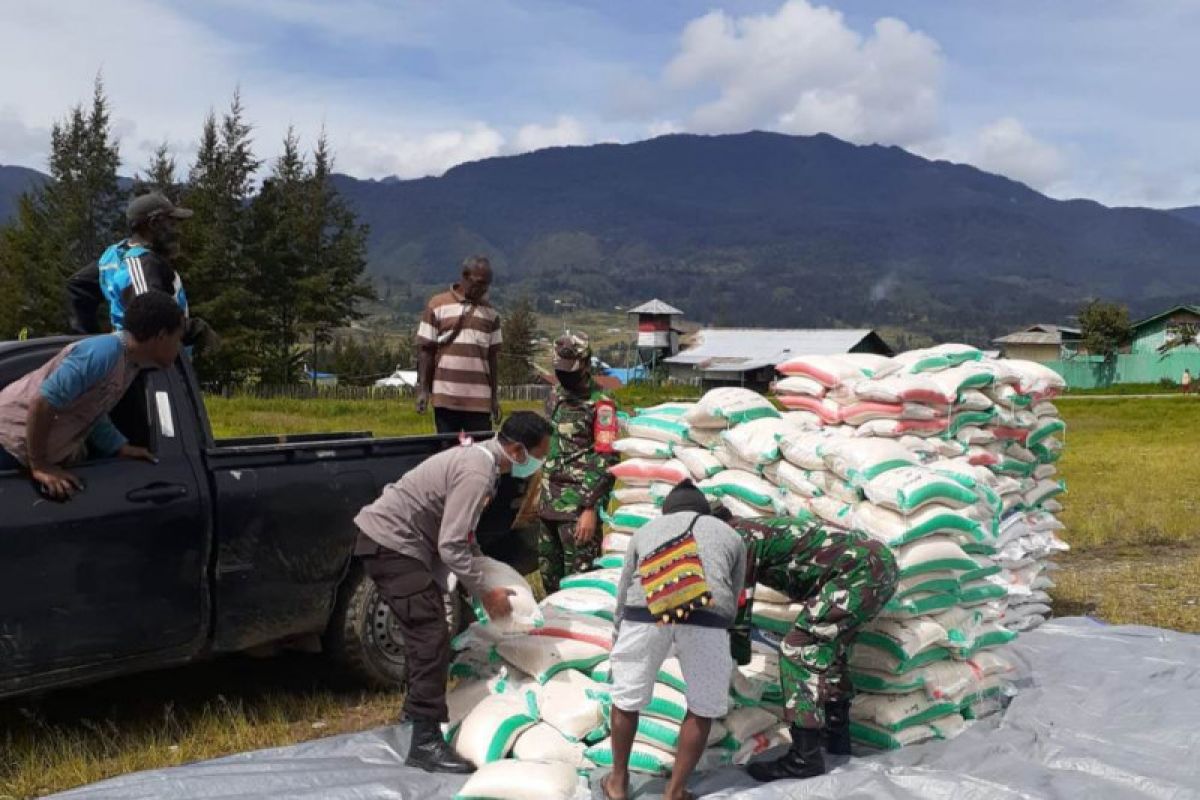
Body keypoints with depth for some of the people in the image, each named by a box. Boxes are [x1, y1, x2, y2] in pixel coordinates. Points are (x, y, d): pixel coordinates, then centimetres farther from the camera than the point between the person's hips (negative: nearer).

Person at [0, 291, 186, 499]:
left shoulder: (131, 362, 3)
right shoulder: (104, 352, -28)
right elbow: (43, 403, -30)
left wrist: (120, 447, 4)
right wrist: (39, 466, -25)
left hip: (52, 450, 9)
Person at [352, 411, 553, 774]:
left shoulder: (479, 457, 8)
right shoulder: (477, 474, -24)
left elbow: (459, 533, 17)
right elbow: (451, 548, -25)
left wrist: (480, 564, 11)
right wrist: (486, 595, -14)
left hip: (391, 539, 11)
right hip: (391, 546, -11)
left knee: (425, 631, 23)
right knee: (431, 638, -12)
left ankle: (419, 706, 41)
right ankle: (425, 742, -10)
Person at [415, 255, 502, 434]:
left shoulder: (490, 312, 11)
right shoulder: (437, 305, 1)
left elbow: (493, 356, 13)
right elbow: (425, 350, 1)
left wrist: (495, 397, 10)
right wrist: (423, 389, -5)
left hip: (479, 399, 2)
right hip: (446, 398, -2)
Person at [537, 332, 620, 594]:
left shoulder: (600, 404, -11)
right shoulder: (556, 396, 14)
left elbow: (607, 461, -14)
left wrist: (590, 509, -18)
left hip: (579, 506, -8)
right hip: (550, 501, 8)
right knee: (549, 572, 15)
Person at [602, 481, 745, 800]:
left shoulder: (646, 530, 30)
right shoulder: (730, 535, 30)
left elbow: (623, 595, 28)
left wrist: (619, 641, 39)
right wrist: (714, 642, 42)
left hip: (645, 613, 1)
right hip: (707, 616, 0)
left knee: (626, 698, 19)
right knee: (703, 708, 18)